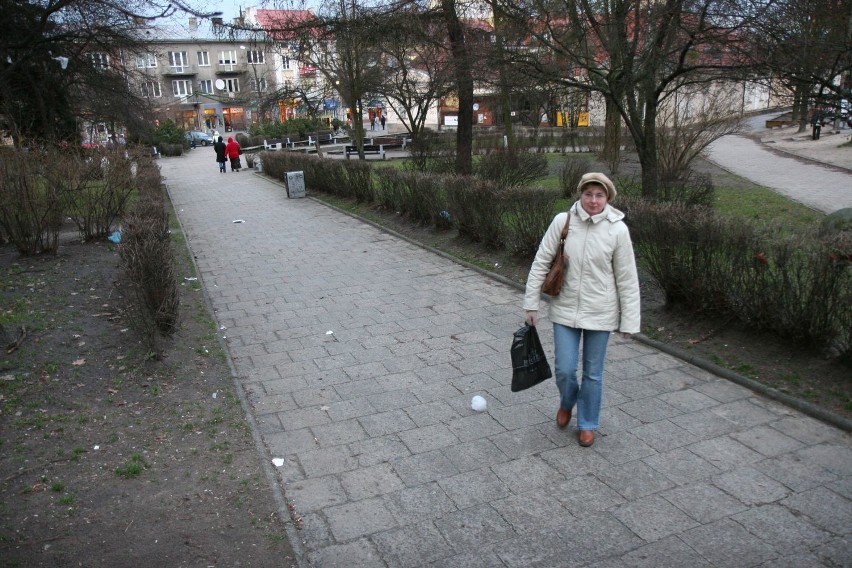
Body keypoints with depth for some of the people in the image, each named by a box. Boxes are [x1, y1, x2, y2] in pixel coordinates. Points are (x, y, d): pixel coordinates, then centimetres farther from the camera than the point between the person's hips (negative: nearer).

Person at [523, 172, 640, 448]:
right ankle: (567, 402, 40)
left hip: (600, 313, -1)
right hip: (565, 310, 1)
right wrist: (531, 303, -2)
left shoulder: (617, 230, -11)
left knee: (593, 374, 12)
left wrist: (629, 321, -5)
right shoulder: (562, 221, -10)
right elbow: (541, 263, -3)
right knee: (564, 370, 5)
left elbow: (627, 280, -6)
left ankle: (587, 423, 35)